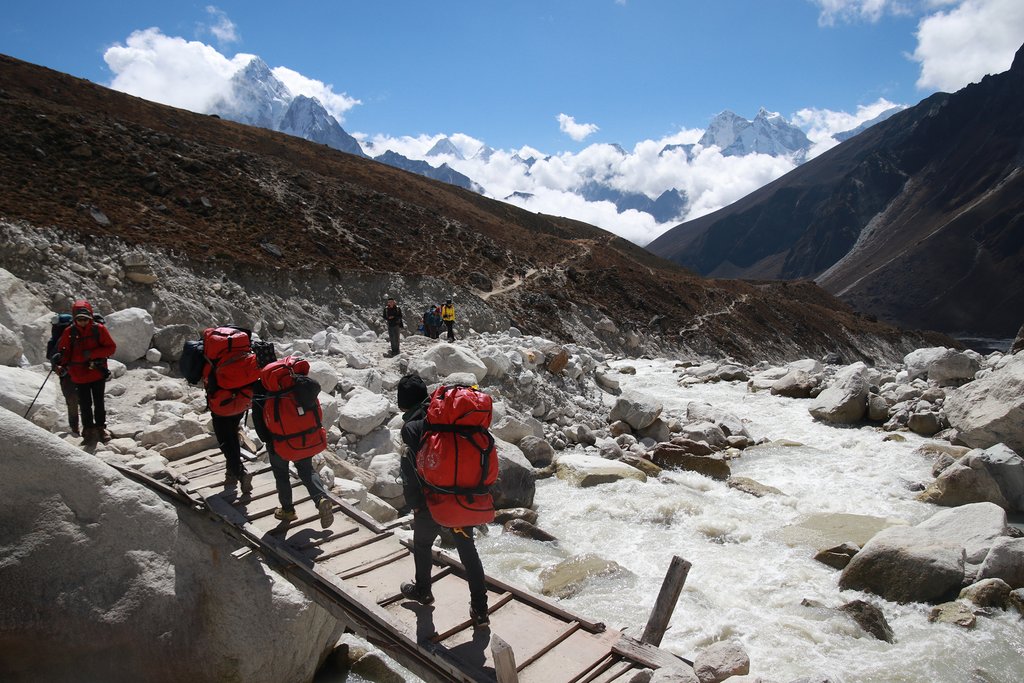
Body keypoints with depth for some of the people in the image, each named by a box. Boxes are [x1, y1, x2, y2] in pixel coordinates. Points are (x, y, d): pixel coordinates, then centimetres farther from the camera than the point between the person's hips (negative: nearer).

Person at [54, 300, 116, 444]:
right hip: (79, 375, 0)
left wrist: (92, 353, -19)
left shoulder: (99, 329, -6)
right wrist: (63, 364, -11)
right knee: (85, 405, 5)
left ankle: (100, 428, 25)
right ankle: (88, 430, 17)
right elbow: (64, 351, 7)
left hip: (98, 373, 0)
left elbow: (111, 348, -7)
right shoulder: (69, 332, -2)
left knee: (99, 403, 11)